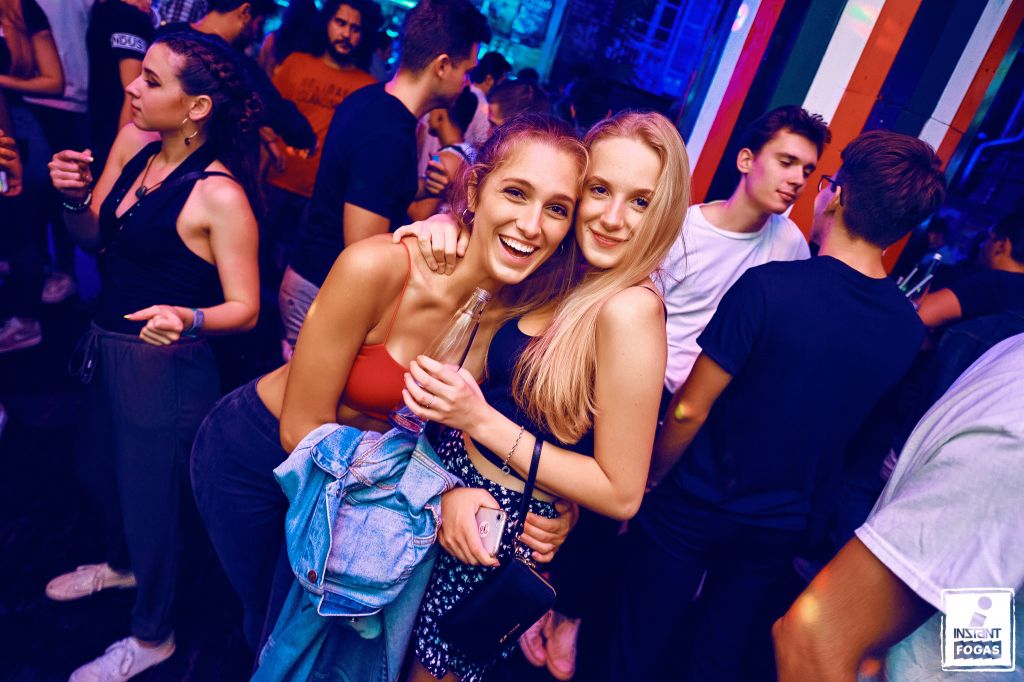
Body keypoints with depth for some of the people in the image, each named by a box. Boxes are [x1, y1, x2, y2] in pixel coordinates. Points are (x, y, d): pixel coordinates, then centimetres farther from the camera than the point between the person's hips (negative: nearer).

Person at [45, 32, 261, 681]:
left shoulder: (220, 196, -23)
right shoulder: (133, 143, -1)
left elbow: (245, 308, -20)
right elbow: (94, 236, 8)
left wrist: (187, 319, -39)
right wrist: (76, 196, -12)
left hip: (166, 367, -7)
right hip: (108, 347, 8)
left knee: (149, 498, 11)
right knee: (105, 474, 28)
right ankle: (123, 564, 60)